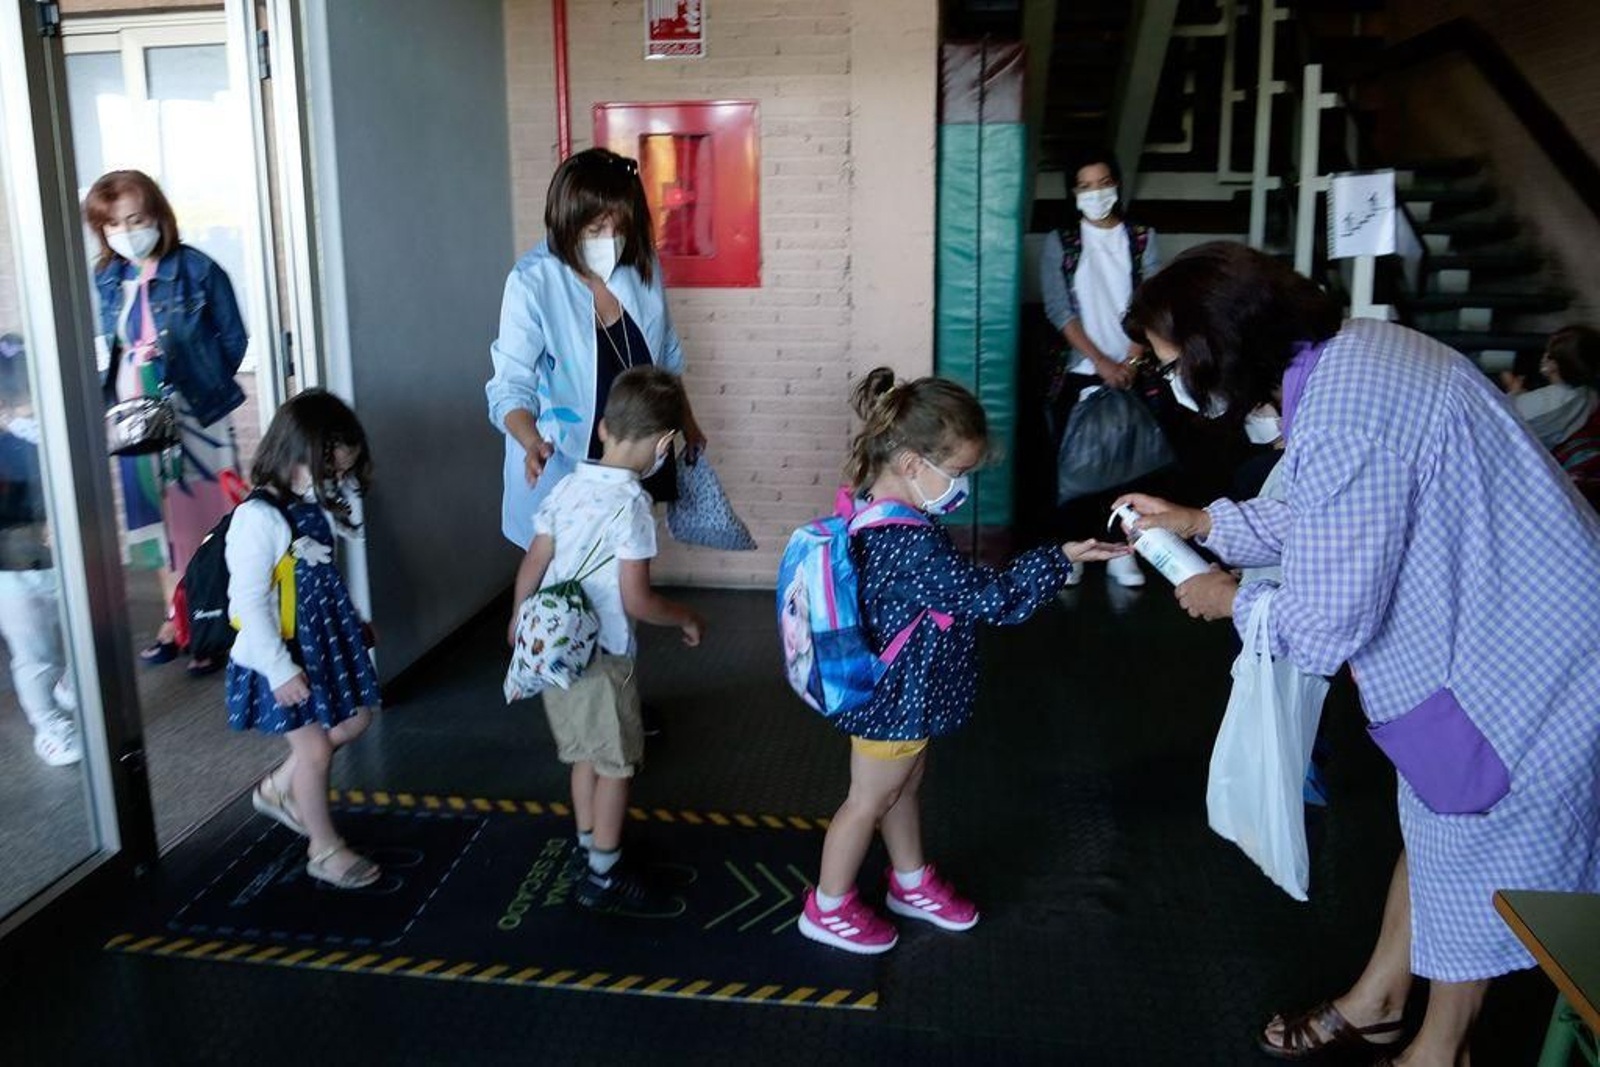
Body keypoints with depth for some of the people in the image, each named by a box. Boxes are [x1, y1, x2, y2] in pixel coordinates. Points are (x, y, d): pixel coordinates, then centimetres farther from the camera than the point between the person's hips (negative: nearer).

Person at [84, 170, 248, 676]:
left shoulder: (197, 270, -10)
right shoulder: (103, 280, 4)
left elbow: (233, 339, -4)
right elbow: (102, 347, 13)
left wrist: (200, 386, -7)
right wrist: (115, 395, -2)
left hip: (195, 418, -5)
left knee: (206, 519, 2)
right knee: (157, 519, 14)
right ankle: (176, 619, 29)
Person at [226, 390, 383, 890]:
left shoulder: (316, 505, 1)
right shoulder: (258, 518, -25)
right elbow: (249, 603, -25)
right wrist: (280, 670, -24)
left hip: (324, 640, 9)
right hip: (282, 657, -9)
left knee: (355, 718, 19)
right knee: (315, 749, 2)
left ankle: (278, 789, 38)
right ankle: (325, 849, 22)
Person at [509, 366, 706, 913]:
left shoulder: (567, 486, 0)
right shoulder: (630, 504, -20)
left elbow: (533, 564, 6)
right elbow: (636, 601, -21)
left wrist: (518, 621, 22)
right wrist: (687, 618, -3)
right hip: (603, 654, -7)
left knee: (587, 754, 22)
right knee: (615, 764, 8)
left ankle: (589, 848, 36)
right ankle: (604, 877, 19)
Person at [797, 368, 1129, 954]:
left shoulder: (874, 511, -4)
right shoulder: (913, 544, -35)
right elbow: (992, 597, -28)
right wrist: (1062, 558, -21)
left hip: (899, 691, 9)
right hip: (897, 699, -9)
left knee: (906, 785, 25)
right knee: (869, 801, 10)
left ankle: (912, 883, 46)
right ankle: (828, 908, 30)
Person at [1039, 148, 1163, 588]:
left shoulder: (1142, 238, 7)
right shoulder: (1060, 242, 3)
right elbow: (1059, 310, -6)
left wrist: (1130, 362, -12)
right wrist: (1102, 362, -13)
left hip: (1129, 372, 1)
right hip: (1078, 372, -1)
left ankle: (1120, 549, 11)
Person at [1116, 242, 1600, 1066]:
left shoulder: (1341, 421, -33)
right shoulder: (1342, 351, -2)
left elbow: (1327, 628, -27)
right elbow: (1329, 517, 14)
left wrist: (1232, 601, -8)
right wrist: (1199, 522, 14)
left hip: (1522, 656, -9)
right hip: (1497, 623, 10)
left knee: (1470, 855, 10)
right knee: (1434, 825, 22)